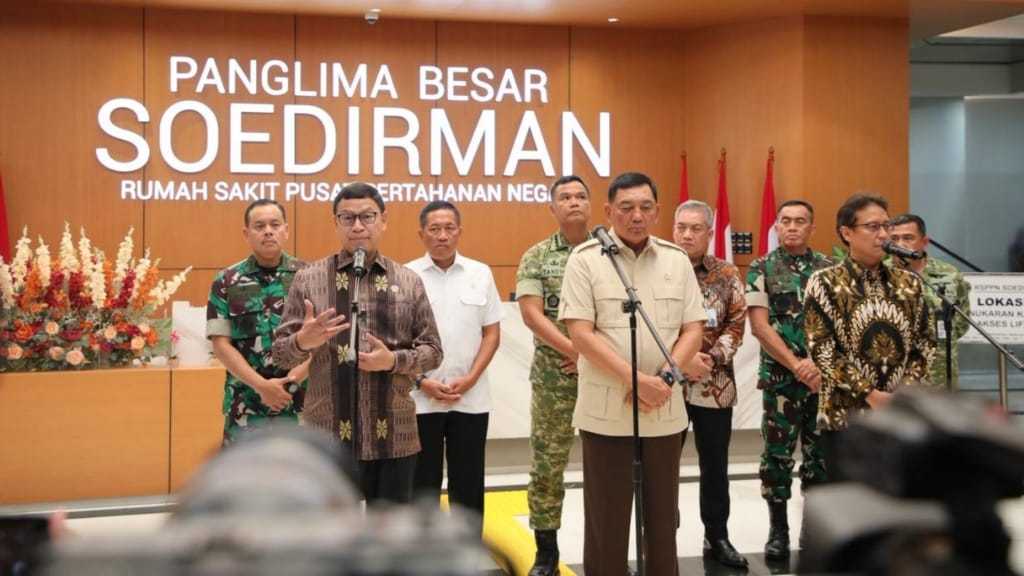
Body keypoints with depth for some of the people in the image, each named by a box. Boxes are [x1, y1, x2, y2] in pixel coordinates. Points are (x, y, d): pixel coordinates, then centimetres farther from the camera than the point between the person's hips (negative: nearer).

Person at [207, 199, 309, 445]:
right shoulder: (226, 282, 3)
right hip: (246, 406, 0)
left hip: (301, 404, 0)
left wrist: (293, 379, -14)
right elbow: (220, 343, -1)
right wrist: (261, 385, -12)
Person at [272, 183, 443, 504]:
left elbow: (432, 350, 6)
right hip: (328, 436, -1)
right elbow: (280, 352, 1)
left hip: (394, 436, 1)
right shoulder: (308, 279, 1)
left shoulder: (409, 282, 5)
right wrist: (304, 341, -22)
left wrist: (393, 360, -13)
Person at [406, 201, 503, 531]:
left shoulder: (480, 274, 4)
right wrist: (422, 382, -9)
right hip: (419, 400, -1)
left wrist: (470, 379, -7)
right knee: (423, 482, 6)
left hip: (471, 399, 2)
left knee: (468, 483, 8)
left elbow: (492, 333, 5)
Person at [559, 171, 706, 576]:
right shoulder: (585, 260, -4)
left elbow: (693, 330, 5)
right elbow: (580, 334, -10)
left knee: (662, 514, 12)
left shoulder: (677, 260, 7)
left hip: (665, 411, 3)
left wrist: (663, 379, -11)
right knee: (606, 517, 4)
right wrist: (634, 380, -18)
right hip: (606, 411, -3)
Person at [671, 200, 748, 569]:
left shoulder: (727, 275, 4)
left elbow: (737, 324, 1)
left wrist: (711, 358, -14)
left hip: (715, 385, 2)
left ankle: (717, 537, 22)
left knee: (715, 465, 10)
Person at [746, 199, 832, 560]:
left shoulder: (829, 268, 7)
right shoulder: (761, 269, 0)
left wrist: (819, 362, -12)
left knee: (822, 454, 6)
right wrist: (796, 365, -14)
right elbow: (759, 325, -6)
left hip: (826, 376, 2)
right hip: (780, 378, -2)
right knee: (777, 454, 1)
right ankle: (778, 530, 11)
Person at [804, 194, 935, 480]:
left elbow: (925, 343, 8)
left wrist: (907, 390, -8)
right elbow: (822, 350, -10)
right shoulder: (825, 283, -4)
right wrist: (869, 394, -15)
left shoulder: (908, 283, 8)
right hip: (846, 413, -4)